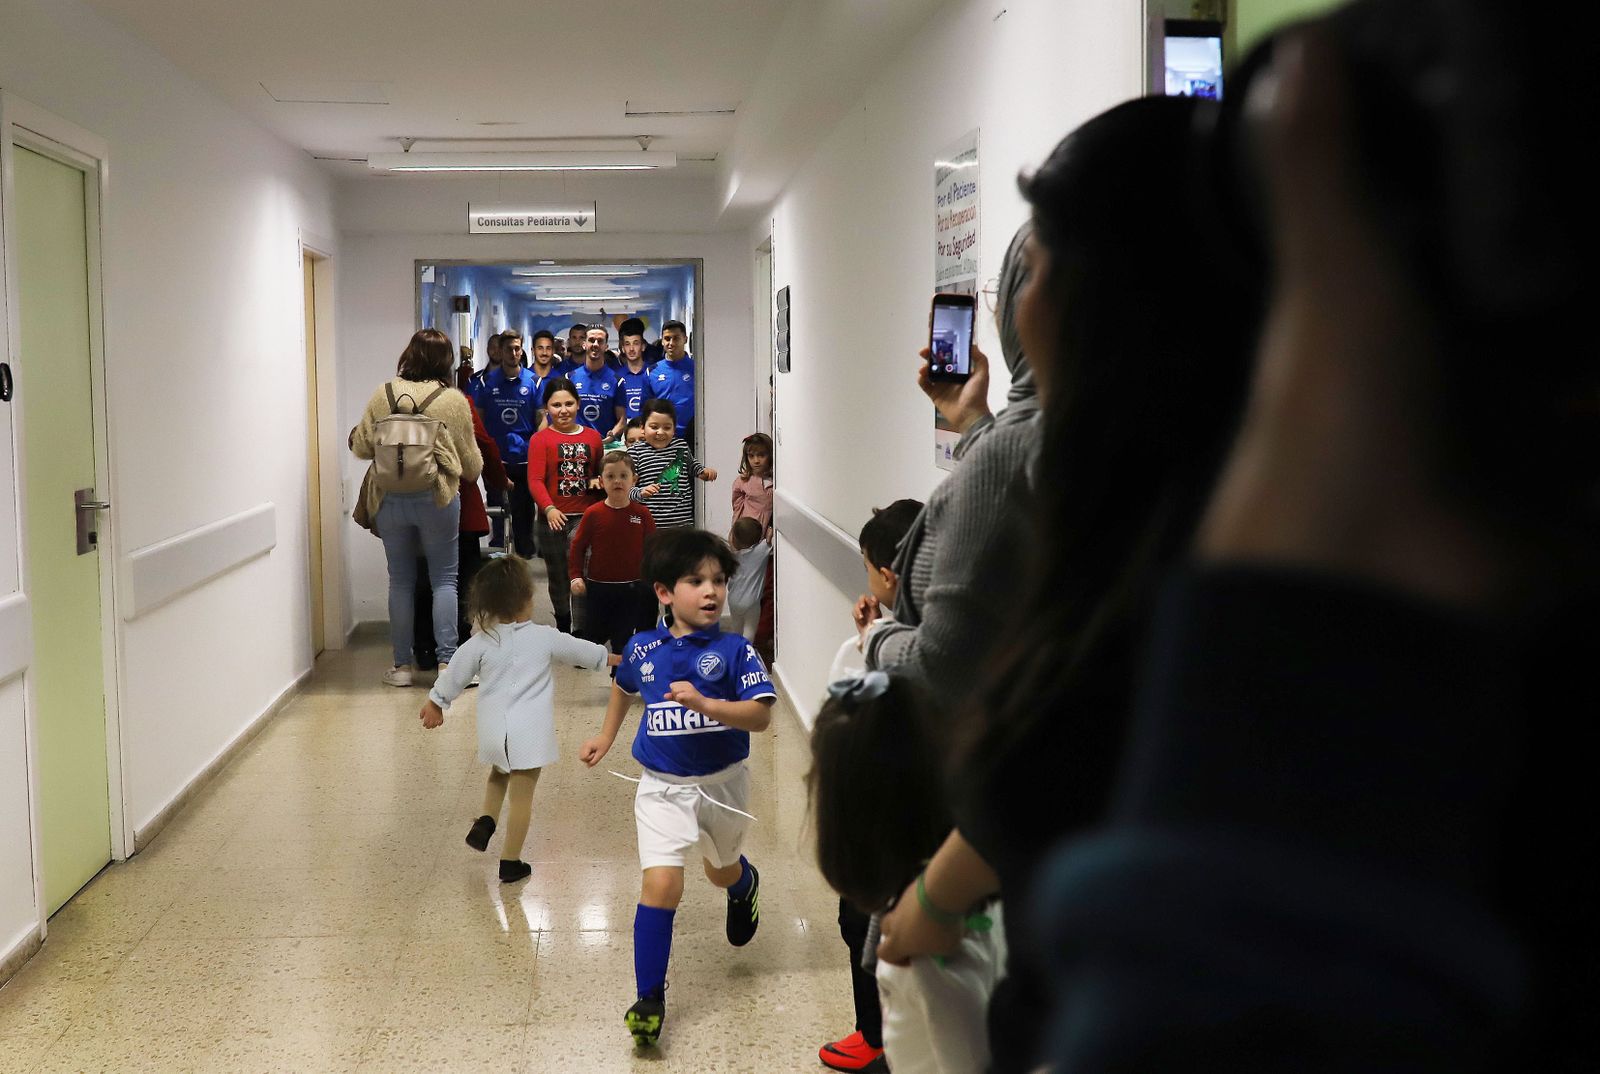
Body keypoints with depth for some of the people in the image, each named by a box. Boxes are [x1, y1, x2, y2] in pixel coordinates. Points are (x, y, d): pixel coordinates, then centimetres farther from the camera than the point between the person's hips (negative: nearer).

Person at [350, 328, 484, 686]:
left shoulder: (382, 395, 1)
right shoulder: (454, 400, -3)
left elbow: (361, 447, 6)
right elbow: (471, 462, 4)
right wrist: (471, 474, 27)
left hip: (390, 498, 2)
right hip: (437, 497, -2)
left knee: (401, 581, 11)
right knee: (444, 579, 7)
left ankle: (402, 665, 14)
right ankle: (447, 662, 2)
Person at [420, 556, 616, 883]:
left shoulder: (480, 643, -3)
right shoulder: (545, 638, -6)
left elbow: (454, 675, 7)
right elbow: (583, 651, 8)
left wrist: (435, 703, 25)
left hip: (493, 729, 3)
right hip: (529, 732, -3)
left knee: (499, 775, 32)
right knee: (522, 795, 6)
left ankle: (485, 822, 11)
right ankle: (510, 864, 12)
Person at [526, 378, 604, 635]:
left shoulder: (592, 437, 9)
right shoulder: (540, 439, -1)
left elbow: (599, 470, 23)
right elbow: (535, 481, -11)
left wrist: (596, 481, -1)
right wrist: (549, 508, -27)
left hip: (585, 517, 0)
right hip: (552, 518, 0)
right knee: (558, 576, 14)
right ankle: (563, 627, 33)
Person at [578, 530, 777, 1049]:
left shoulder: (735, 650, -15)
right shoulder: (642, 648, -6)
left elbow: (761, 715, -24)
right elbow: (624, 687, 18)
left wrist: (704, 704, -35)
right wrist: (605, 738, 20)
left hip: (722, 783, 0)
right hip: (663, 787, 0)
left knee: (722, 871, 24)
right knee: (661, 884, -14)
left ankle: (745, 884, 64)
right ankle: (649, 999, -4)